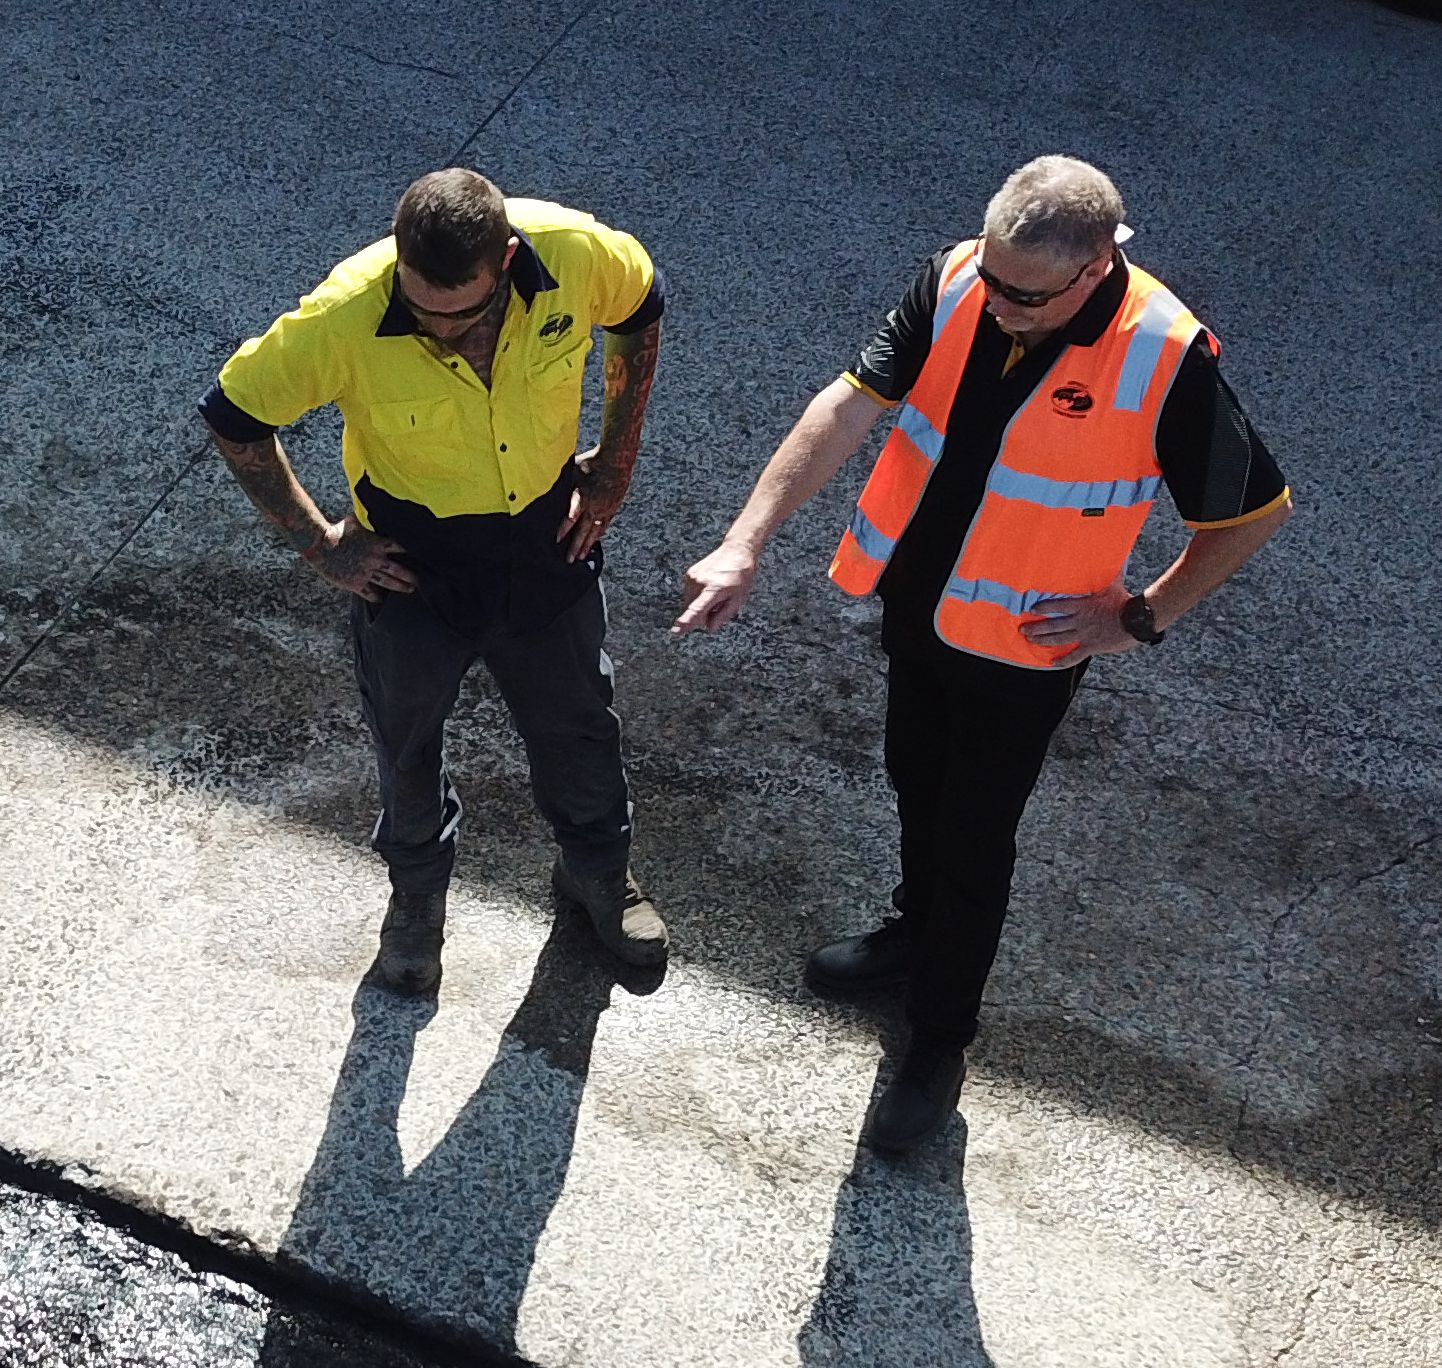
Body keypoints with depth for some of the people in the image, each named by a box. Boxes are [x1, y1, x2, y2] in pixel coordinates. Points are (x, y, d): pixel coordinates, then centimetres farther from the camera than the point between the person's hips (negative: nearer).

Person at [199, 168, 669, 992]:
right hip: (412, 563, -1)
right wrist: (317, 542, -11)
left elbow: (641, 311, -3)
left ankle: (601, 872, 52)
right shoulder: (344, 318, -33)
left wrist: (616, 461, -2)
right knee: (408, 741, 21)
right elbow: (236, 420, -16)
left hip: (548, 544, 2)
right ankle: (418, 892, 51)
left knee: (578, 724, 21)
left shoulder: (577, 253, -27)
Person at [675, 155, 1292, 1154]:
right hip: (915, 597, 5)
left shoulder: (1166, 360, -27)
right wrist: (745, 546, -23)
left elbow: (1258, 510, -14)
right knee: (916, 783, 26)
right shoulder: (955, 282, -15)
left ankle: (942, 1037, 33)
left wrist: (1144, 616, -11)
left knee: (975, 837, 10)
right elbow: (850, 406, -16)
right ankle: (921, 927, 55)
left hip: (1024, 647, -5)